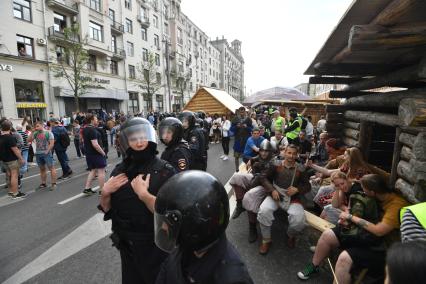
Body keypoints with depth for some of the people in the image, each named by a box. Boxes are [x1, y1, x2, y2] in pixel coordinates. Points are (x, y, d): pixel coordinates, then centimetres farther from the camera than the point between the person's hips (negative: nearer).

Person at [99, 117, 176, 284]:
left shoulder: (165, 171, -19)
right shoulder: (120, 170, -3)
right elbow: (107, 209, 6)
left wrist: (143, 194, -31)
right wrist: (105, 193, -13)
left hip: (156, 248, -4)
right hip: (127, 246, 5)